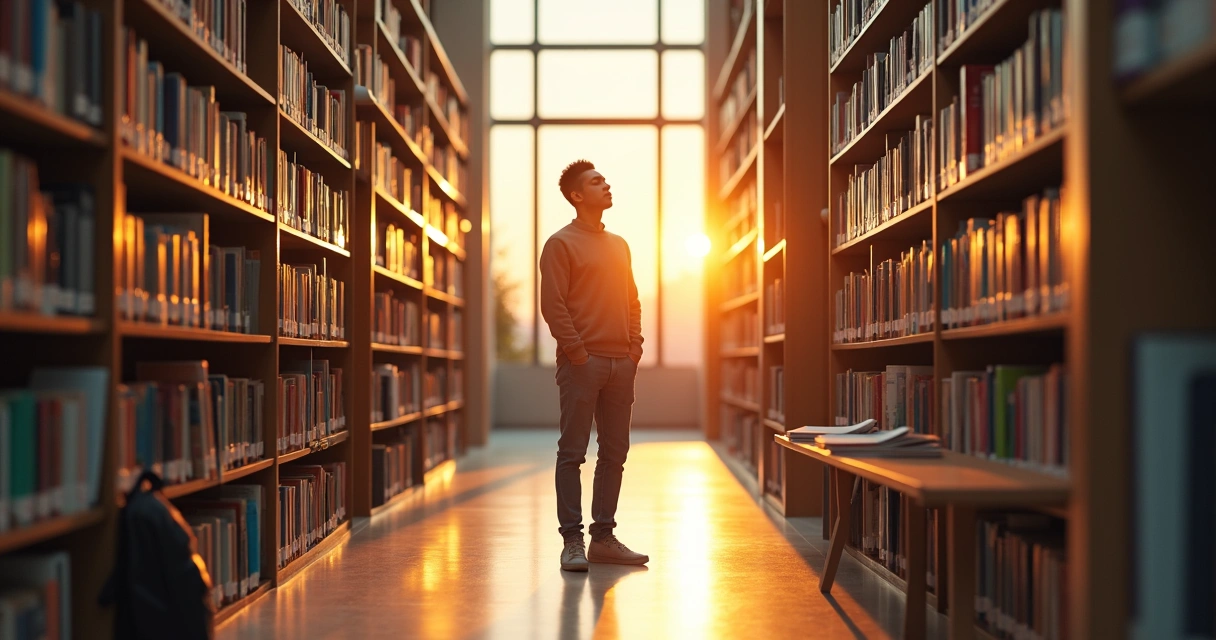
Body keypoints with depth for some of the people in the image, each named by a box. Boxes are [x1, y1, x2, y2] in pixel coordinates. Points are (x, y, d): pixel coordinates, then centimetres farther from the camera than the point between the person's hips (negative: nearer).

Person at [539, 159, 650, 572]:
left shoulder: (619, 245, 19)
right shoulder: (561, 243, -2)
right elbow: (553, 305, -9)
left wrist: (635, 345, 8)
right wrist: (578, 352, -14)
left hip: (621, 363, 7)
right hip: (582, 363, -7)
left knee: (615, 453, 8)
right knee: (572, 452, -3)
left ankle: (604, 537, 15)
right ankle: (572, 541, 0)